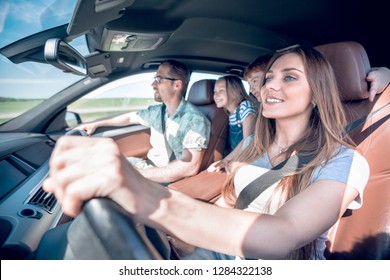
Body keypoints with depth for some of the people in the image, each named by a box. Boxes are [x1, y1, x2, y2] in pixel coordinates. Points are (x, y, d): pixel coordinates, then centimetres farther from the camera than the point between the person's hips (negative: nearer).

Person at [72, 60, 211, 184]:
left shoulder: (195, 121, -23)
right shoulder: (157, 111, 2)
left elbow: (190, 167, -33)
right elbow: (130, 117, 20)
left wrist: (137, 174, -31)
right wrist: (95, 124, 26)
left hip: (168, 183, -7)